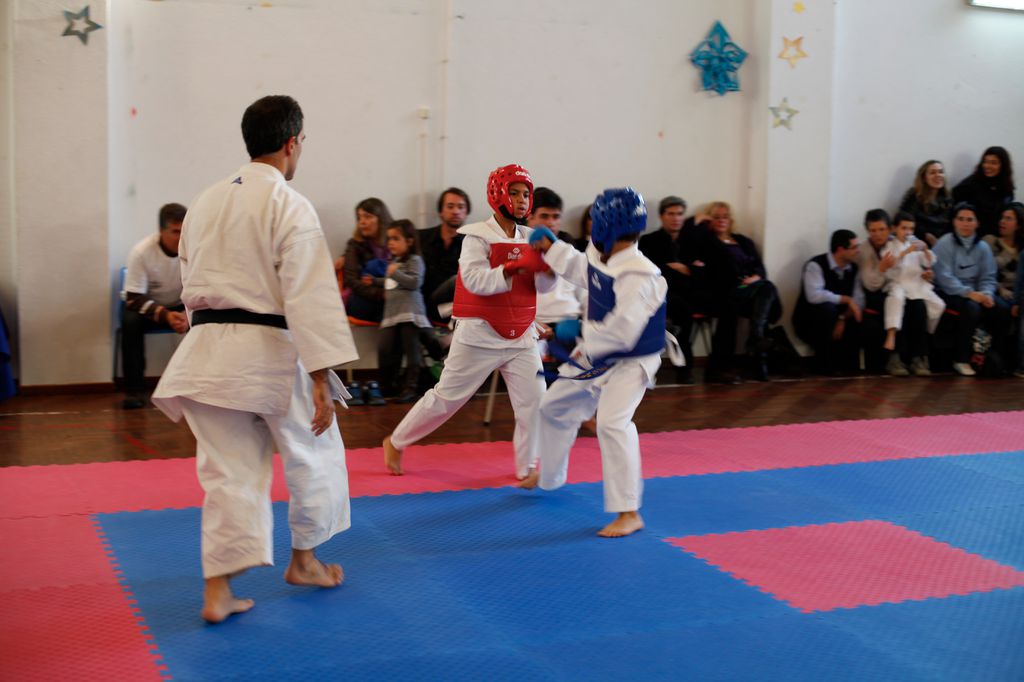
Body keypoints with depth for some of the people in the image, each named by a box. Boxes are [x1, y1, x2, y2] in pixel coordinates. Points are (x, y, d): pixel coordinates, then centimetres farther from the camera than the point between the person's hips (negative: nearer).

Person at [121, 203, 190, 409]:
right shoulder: (141, 251, -25)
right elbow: (133, 298, -22)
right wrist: (164, 315, -39)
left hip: (181, 306, 1)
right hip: (148, 306, -1)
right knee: (130, 321, -32)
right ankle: (134, 390, -21)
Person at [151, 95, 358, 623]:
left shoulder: (204, 202, 12)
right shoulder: (289, 206, -10)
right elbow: (310, 296, -16)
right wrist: (321, 379, -16)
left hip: (207, 348, 6)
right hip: (270, 349, -6)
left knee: (227, 471, 9)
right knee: (314, 457, 17)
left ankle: (218, 591, 5)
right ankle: (304, 561, 32)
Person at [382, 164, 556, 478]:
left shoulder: (530, 239, 5)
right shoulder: (477, 236, -10)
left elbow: (544, 285, -2)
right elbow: (475, 280, -24)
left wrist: (549, 262, -23)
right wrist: (517, 267, -34)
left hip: (520, 336, 5)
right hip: (480, 334, -5)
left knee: (534, 401, -1)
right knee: (446, 397, 5)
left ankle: (528, 468, 15)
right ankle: (396, 442, 24)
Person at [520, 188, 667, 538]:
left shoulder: (638, 277, -33)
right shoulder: (600, 257, -5)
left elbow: (621, 332, -34)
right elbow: (580, 270, 20)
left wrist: (586, 348, -21)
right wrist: (551, 248, 21)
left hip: (630, 363, -9)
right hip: (595, 356, 10)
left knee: (612, 423, -29)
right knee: (554, 407, 22)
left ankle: (629, 513, -20)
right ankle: (548, 475, 48)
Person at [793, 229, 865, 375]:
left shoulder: (853, 268, 3)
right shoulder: (816, 265, -17)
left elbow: (859, 299, -4)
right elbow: (815, 295, -32)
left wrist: (843, 319, -21)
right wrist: (846, 300, -28)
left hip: (838, 320, 5)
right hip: (809, 321, -5)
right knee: (827, 307, -35)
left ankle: (847, 365, -3)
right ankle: (824, 363, -23)